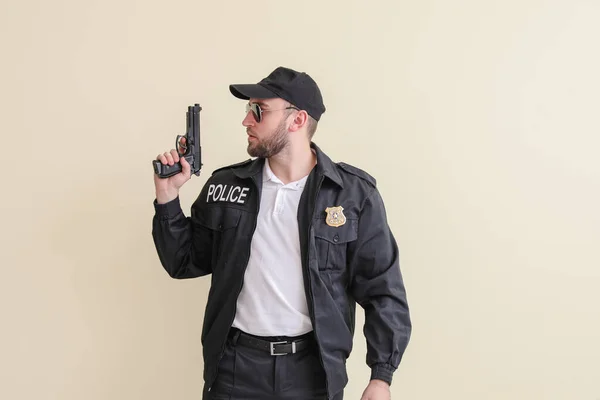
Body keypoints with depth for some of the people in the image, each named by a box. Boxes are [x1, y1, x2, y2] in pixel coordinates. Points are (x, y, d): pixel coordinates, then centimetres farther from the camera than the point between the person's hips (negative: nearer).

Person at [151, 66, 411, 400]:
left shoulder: (355, 194, -7)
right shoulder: (225, 186, 1)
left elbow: (382, 290, -5)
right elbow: (185, 262, 8)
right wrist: (167, 196, -4)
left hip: (314, 368, -2)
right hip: (235, 364, 2)